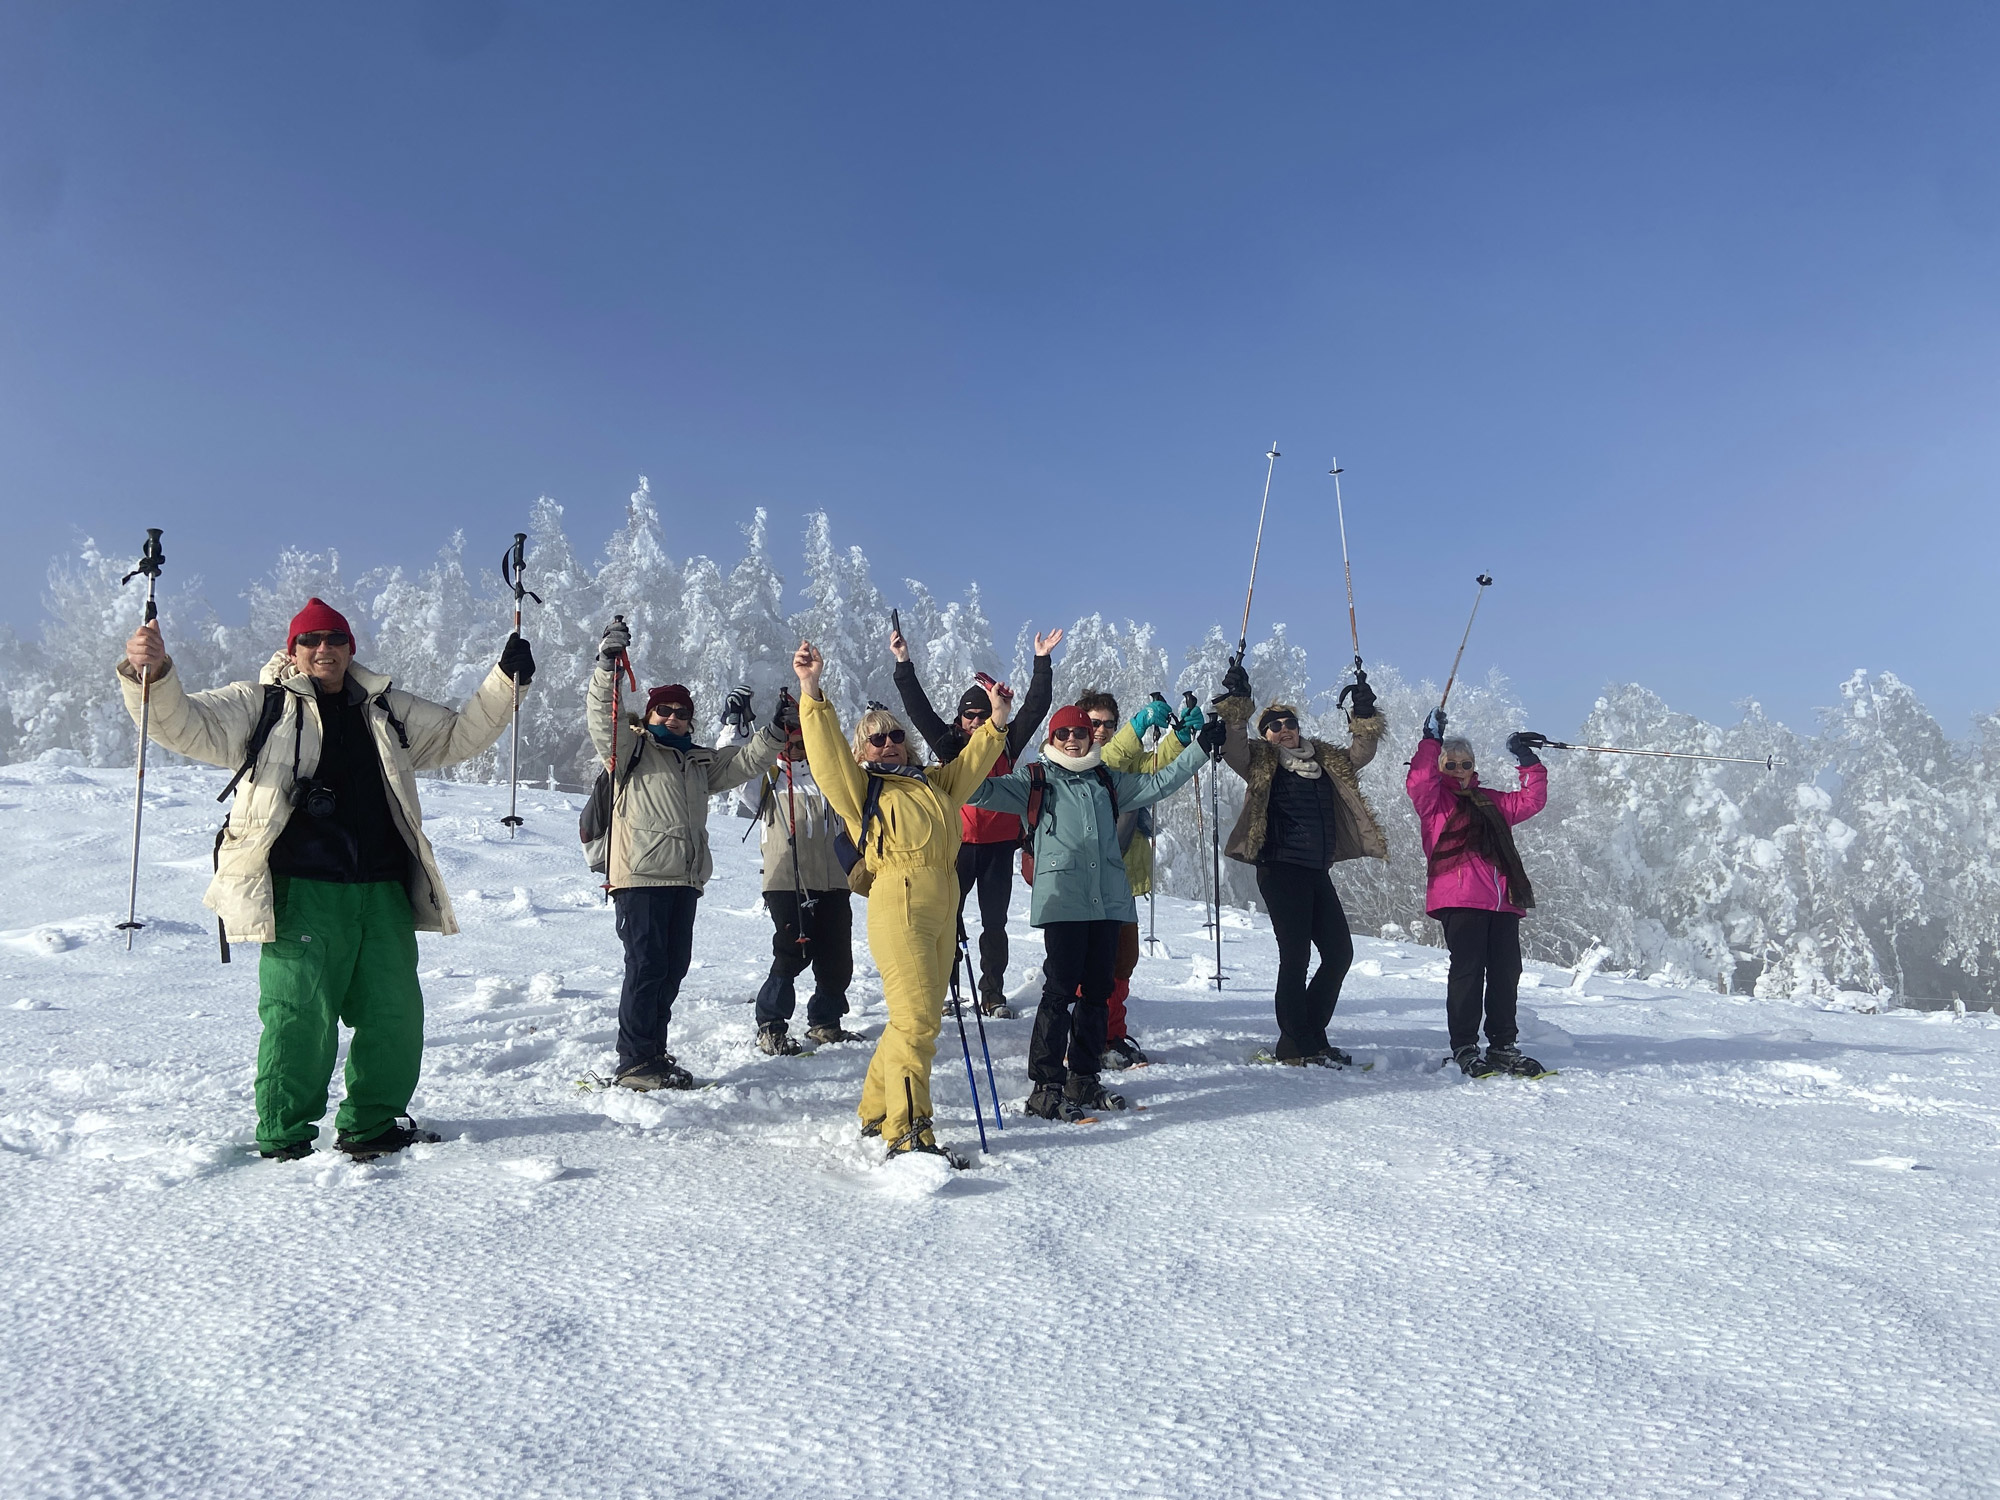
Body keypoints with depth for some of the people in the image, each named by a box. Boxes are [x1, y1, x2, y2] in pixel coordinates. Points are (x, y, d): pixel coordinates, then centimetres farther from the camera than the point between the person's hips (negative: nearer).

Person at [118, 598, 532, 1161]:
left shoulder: (388, 710, 20)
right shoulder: (259, 705, 8)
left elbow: (459, 735, 24)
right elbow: (185, 724, -3)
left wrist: (506, 681, 13)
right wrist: (152, 675, -22)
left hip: (383, 894, 5)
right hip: (300, 892, -4)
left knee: (395, 1013, 7)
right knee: (300, 1014, -8)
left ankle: (370, 1125, 24)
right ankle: (284, 1135, 9)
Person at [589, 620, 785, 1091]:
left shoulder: (699, 761, 23)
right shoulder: (631, 746, 4)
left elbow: (743, 763, 20)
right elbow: (601, 716, -12)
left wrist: (774, 734, 5)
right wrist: (608, 666, -27)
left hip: (685, 879, 7)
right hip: (640, 877, -7)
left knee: (674, 967, 10)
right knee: (646, 965, -9)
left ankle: (653, 1052, 21)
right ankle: (633, 1063, -4)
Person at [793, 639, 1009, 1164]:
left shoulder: (934, 782, 24)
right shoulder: (859, 787, 6)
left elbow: (971, 764, 35)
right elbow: (827, 751, -7)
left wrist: (996, 723, 28)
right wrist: (812, 691, -16)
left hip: (942, 908, 7)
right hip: (899, 905, -7)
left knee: (919, 1017, 11)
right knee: (917, 1018, -15)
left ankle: (877, 1111, 25)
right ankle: (907, 1133, -11)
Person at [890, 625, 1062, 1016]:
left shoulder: (1006, 745, 8)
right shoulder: (949, 745, 6)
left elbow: (1036, 706, 6)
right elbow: (917, 707, 2)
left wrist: (1042, 662, 1)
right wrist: (903, 664, -4)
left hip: (999, 846, 1)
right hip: (958, 844, -1)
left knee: (995, 923, 7)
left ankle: (993, 995, 15)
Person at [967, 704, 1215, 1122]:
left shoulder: (1108, 781, 20)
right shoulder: (1034, 779, 8)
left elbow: (1158, 785, 25)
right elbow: (984, 790, -1)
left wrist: (1200, 749, 22)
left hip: (1108, 900, 5)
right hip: (1062, 902, -5)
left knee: (1097, 991, 9)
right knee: (1060, 990, -8)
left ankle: (1083, 1079, 20)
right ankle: (1046, 1087, -2)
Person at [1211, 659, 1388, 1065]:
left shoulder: (1326, 761, 18)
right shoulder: (1259, 762, 2)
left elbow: (1360, 752, 22)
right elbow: (1233, 745, -14)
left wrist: (1364, 716, 10)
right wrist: (1235, 702, -23)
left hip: (1317, 872, 7)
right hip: (1279, 870, -7)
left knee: (1340, 951, 8)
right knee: (1296, 955, -7)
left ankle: (1311, 1035, 21)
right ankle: (1296, 1046, 4)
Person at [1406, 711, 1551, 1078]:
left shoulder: (1490, 802, 27)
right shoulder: (1434, 799, 8)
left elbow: (1531, 800, 30)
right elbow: (1418, 781, -12)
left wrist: (1528, 762, 24)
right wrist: (1431, 740, -11)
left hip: (1503, 900, 6)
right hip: (1459, 899, -6)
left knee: (1506, 972, 4)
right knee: (1468, 971, -8)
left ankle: (1502, 1046, 13)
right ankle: (1464, 1047, -2)